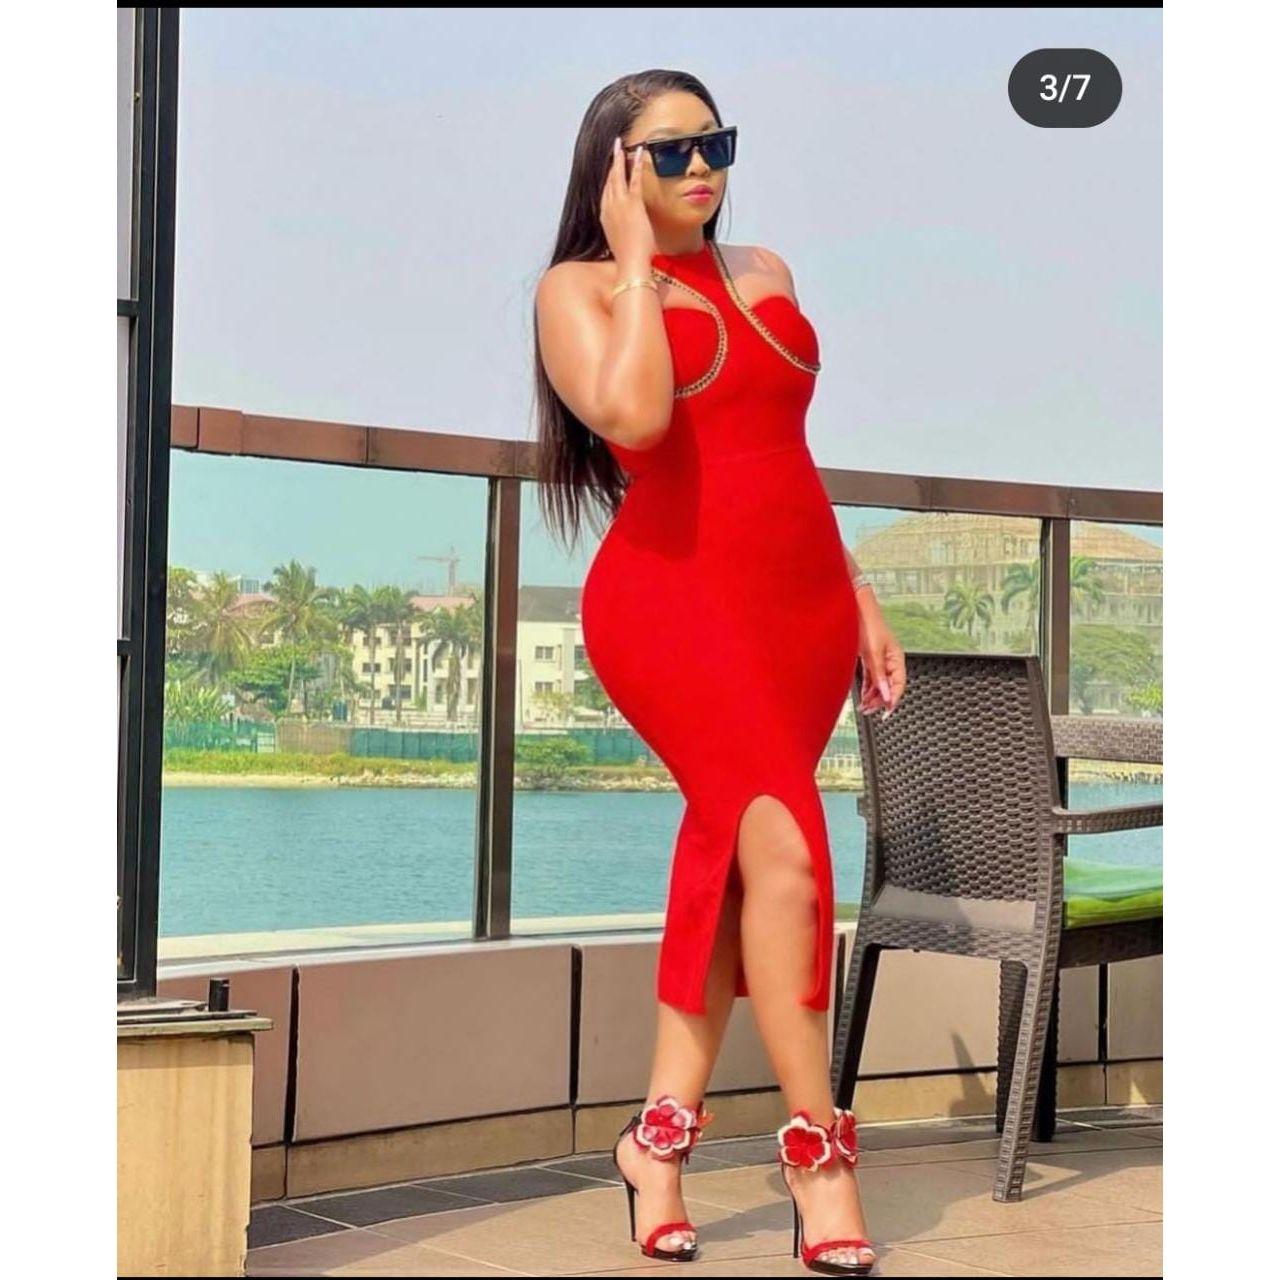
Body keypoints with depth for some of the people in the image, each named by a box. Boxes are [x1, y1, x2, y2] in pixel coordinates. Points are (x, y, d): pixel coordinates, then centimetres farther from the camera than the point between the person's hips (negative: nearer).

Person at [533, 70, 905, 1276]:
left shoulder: (762, 271, 18)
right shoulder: (579, 286, 0)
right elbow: (634, 418, -20)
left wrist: (859, 595, 18)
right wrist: (637, 263, -11)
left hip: (802, 604, 6)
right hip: (674, 597, -6)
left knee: (726, 864, 5)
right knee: (786, 853, -19)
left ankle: (660, 1136, 13)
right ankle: (819, 1155, -12)